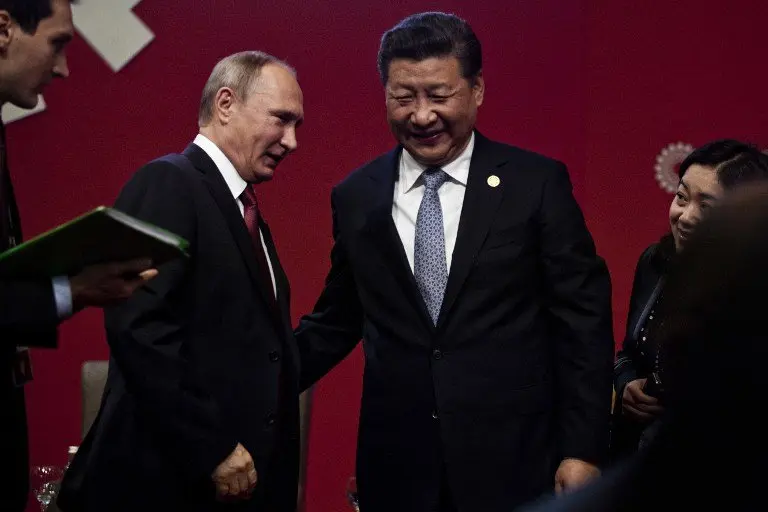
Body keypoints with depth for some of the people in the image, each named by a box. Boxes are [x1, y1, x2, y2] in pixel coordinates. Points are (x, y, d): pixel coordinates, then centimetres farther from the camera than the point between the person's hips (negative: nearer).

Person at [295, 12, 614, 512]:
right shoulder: (356, 196, 5)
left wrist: (583, 449, -6)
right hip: (397, 464, 3)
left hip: (513, 459, -2)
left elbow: (583, 321, -3)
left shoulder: (537, 183, -3)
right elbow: (336, 321, 13)